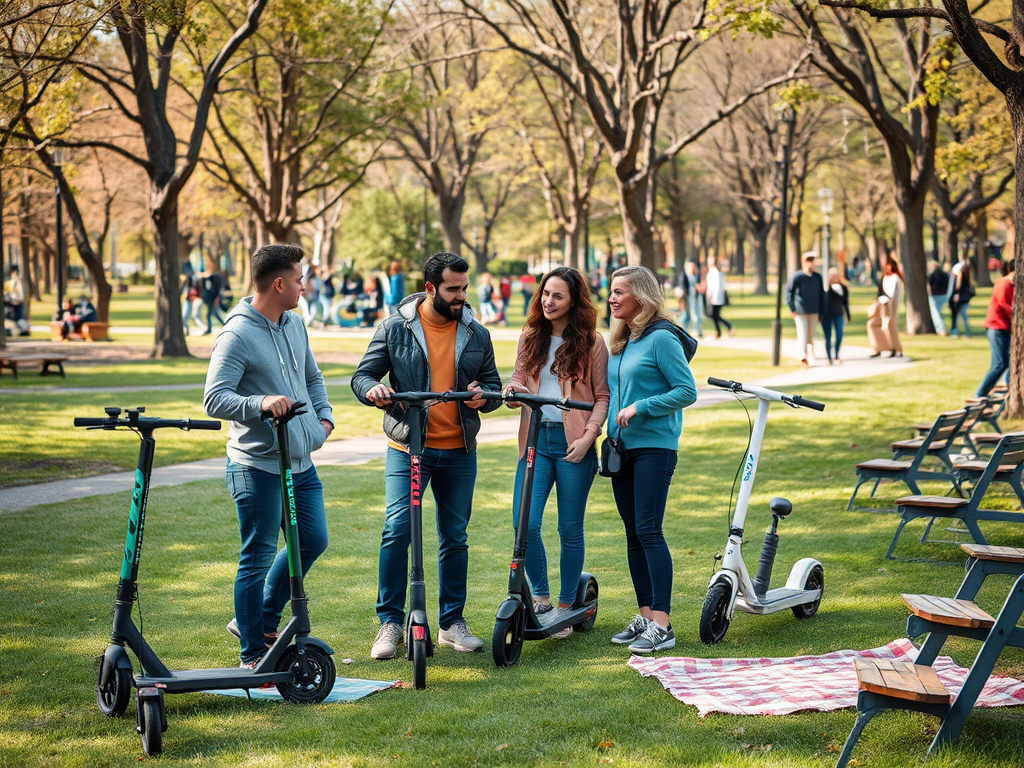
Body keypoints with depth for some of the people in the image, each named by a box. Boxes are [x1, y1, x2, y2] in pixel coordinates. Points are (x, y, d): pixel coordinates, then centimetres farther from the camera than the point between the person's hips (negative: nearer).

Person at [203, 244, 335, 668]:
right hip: (258, 466, -8)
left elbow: (312, 376, 26)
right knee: (257, 560, 0)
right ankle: (253, 655, 12)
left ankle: (262, 621, 31)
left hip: (301, 462, 8)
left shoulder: (295, 324, 10)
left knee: (313, 541, 16)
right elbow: (214, 399, -22)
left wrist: (323, 415, 11)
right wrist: (260, 402, -37)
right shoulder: (237, 335, -16)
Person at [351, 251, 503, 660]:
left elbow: (493, 385, 14)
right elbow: (362, 375, 2)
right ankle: (390, 622, -3)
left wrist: (483, 397, -10)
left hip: (459, 453, 3)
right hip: (407, 447, -3)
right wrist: (373, 390, -22)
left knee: (455, 538, 9)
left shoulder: (476, 334, 8)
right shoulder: (395, 328, 0)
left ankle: (452, 622, 21)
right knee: (397, 530, -13)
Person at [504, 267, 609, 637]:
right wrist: (514, 391, -10)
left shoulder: (592, 342, 1)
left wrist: (588, 436, -11)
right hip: (535, 439, 3)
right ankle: (540, 598, 9)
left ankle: (566, 606, 17)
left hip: (573, 444, -3)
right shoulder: (531, 337, 11)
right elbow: (519, 380, 14)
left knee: (570, 529, 4)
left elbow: (602, 397, 1)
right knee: (525, 523, -9)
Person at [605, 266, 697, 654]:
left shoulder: (661, 338, -8)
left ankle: (661, 624, -10)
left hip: (653, 447, -8)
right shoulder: (619, 342, 15)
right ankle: (645, 615, 16)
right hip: (621, 447, 8)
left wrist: (640, 408, -16)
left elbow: (687, 390, -12)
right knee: (633, 534, 9)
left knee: (648, 531, -11)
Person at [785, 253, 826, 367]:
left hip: (813, 312, 4)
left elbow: (821, 295, 11)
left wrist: (822, 311, 9)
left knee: (811, 335, 9)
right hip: (800, 312, -4)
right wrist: (792, 309, -11)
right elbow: (788, 292, -6)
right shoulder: (797, 276, -8)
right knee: (803, 334, -9)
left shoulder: (817, 277, 4)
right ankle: (803, 357, -9)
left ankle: (810, 356, 19)